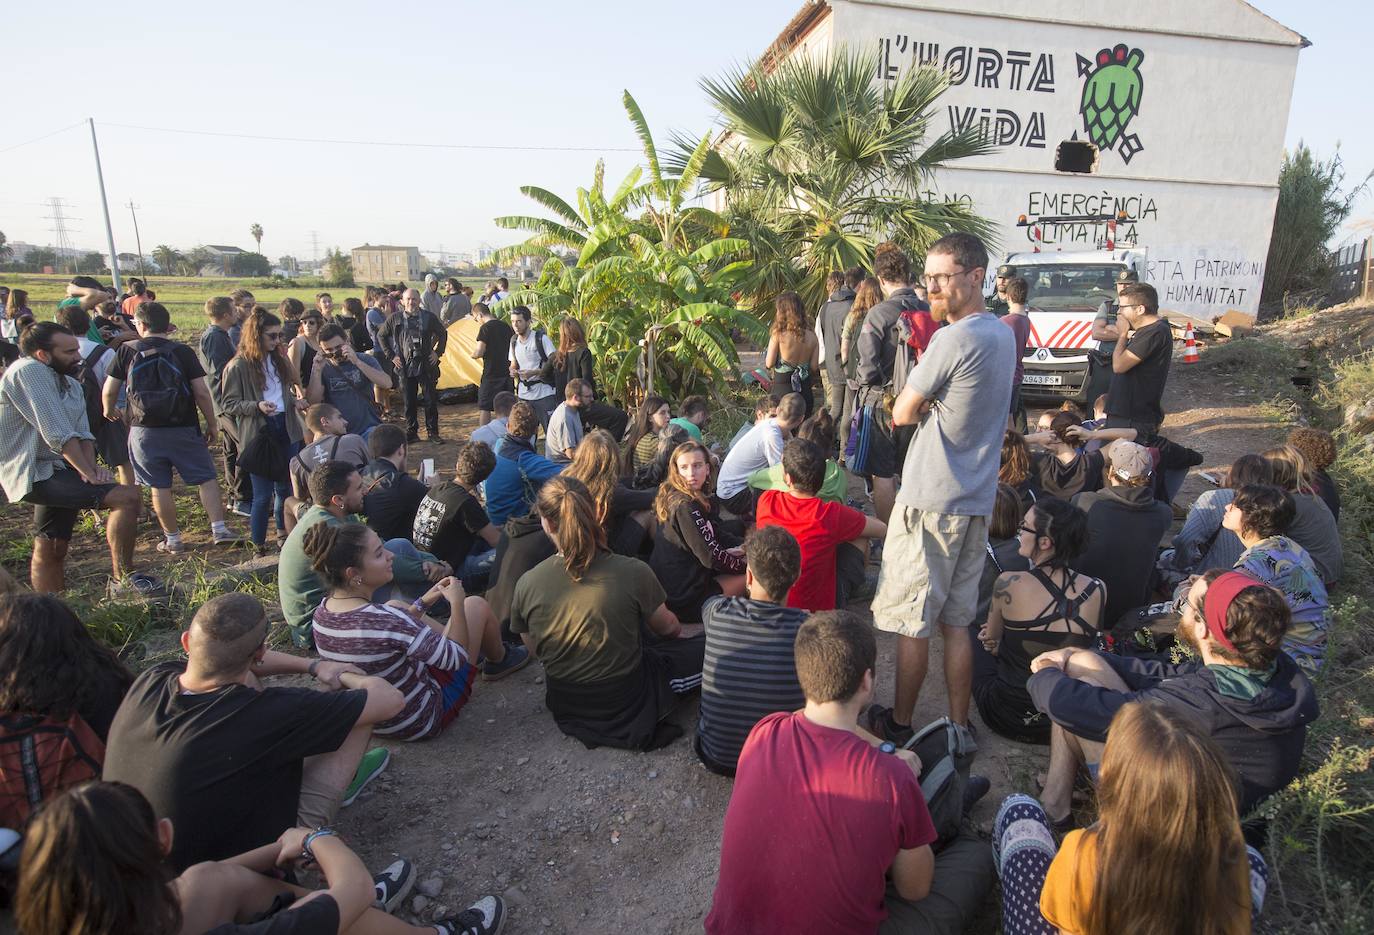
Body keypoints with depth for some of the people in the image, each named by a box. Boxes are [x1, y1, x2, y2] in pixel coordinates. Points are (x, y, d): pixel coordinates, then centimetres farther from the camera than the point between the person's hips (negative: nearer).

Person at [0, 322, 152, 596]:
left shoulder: (71, 385, 15)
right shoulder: (28, 371, -15)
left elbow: (83, 433, 7)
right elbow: (58, 433, -20)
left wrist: (91, 466, -12)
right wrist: (89, 473, -20)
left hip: (59, 470, 10)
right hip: (37, 473, -10)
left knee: (50, 550, 18)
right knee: (127, 497, -24)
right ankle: (122, 580, -16)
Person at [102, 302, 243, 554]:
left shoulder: (127, 351, -2)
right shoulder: (183, 351, -5)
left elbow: (109, 390, 1)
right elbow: (201, 392, -9)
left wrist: (110, 410, 22)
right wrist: (212, 424, 2)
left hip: (145, 431, 1)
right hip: (184, 429, -1)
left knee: (160, 487, 9)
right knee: (207, 479, 6)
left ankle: (173, 540, 17)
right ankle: (219, 530, -1)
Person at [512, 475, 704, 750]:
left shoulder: (527, 584, -18)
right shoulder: (632, 573, -26)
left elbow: (534, 648, -1)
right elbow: (667, 627, -5)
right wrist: (682, 631, 19)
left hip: (565, 706, 4)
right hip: (627, 705, -3)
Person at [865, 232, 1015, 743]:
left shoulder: (953, 339, -18)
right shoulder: (1003, 334, 11)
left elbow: (902, 413, -11)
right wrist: (933, 402, -2)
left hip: (930, 502, -9)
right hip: (976, 498, 9)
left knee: (911, 622, 6)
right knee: (957, 621, 16)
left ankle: (899, 723, 20)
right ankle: (958, 726, 25)